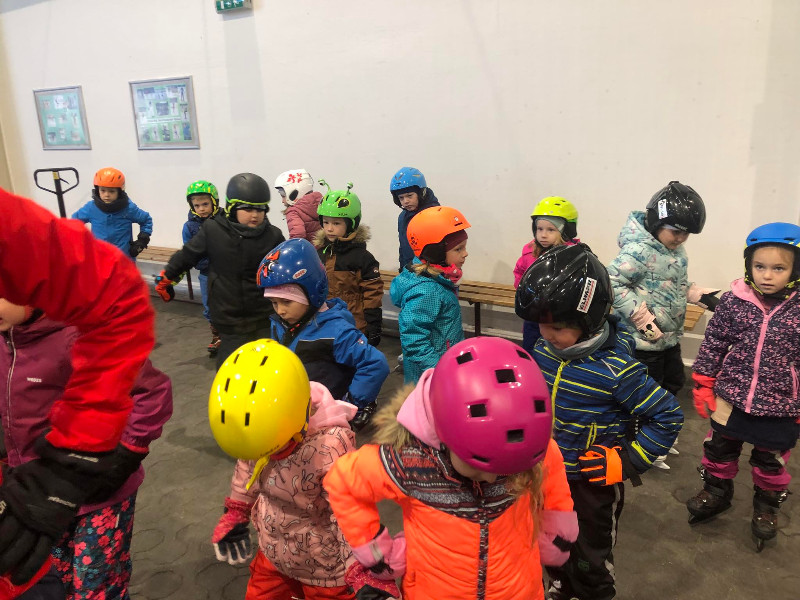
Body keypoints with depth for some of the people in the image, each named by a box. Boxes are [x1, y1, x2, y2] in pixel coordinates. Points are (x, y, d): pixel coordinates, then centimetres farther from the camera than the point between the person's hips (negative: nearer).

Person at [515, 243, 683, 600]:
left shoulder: (616, 370, -28)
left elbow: (668, 416, -19)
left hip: (594, 483, -5)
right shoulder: (544, 349, -11)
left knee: (591, 561, 17)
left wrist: (628, 462, -21)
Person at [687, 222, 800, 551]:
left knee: (771, 461, 18)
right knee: (719, 450, 18)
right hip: (730, 397, 1)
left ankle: (767, 507, 43)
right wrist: (703, 386, -1)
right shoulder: (733, 300, -10)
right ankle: (716, 493, 43)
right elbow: (713, 344, -1)